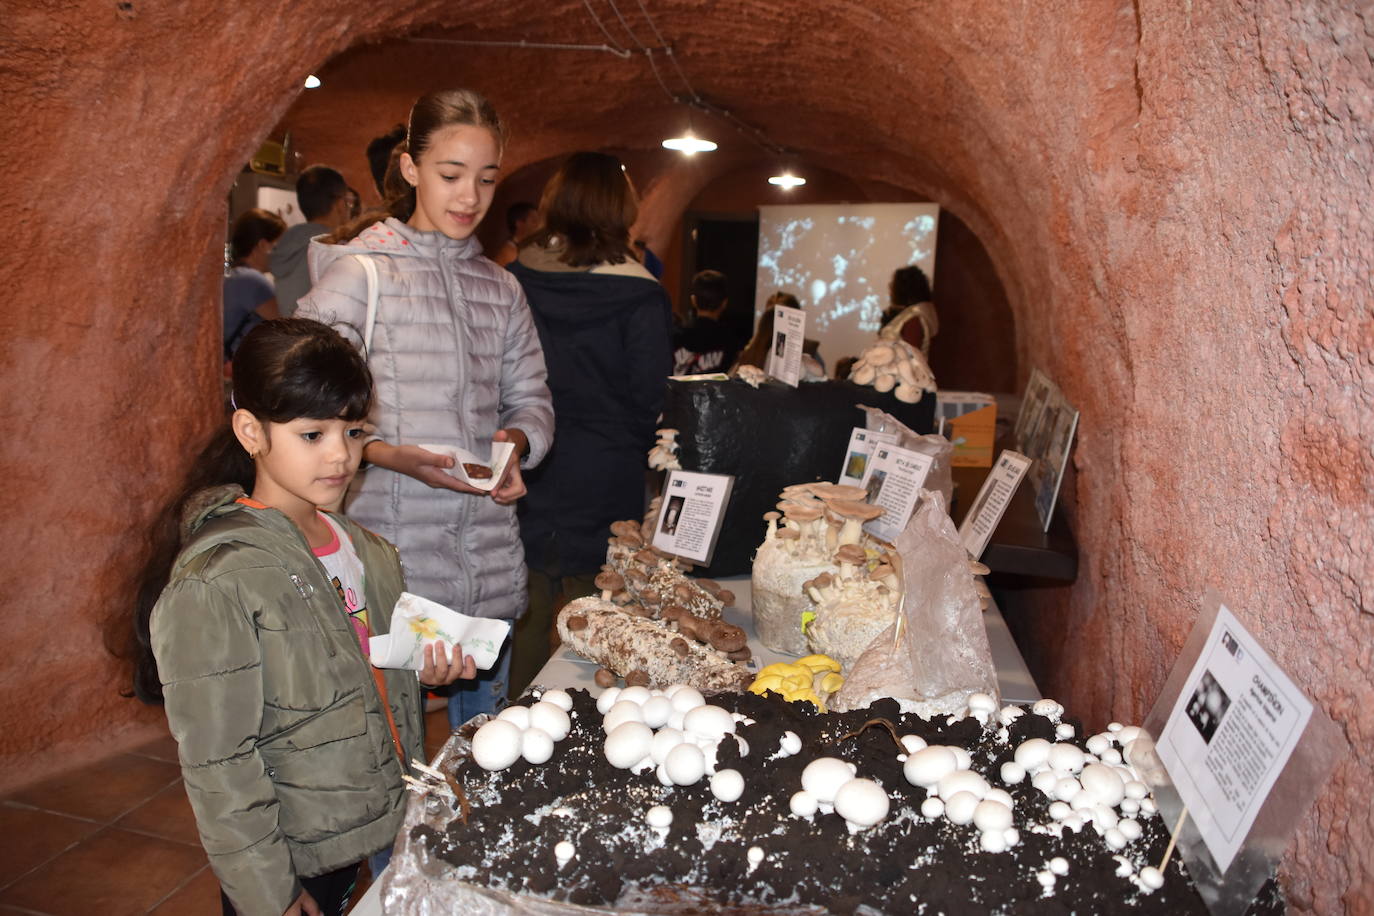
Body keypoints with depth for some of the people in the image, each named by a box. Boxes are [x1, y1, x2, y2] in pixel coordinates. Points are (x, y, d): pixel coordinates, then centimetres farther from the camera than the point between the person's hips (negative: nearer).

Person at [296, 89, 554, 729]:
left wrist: (515, 443, -6)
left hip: (490, 562, 5)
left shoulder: (501, 289, 13)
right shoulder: (361, 273, -4)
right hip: (392, 556, -5)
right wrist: (385, 453, -22)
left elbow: (531, 398, 17)